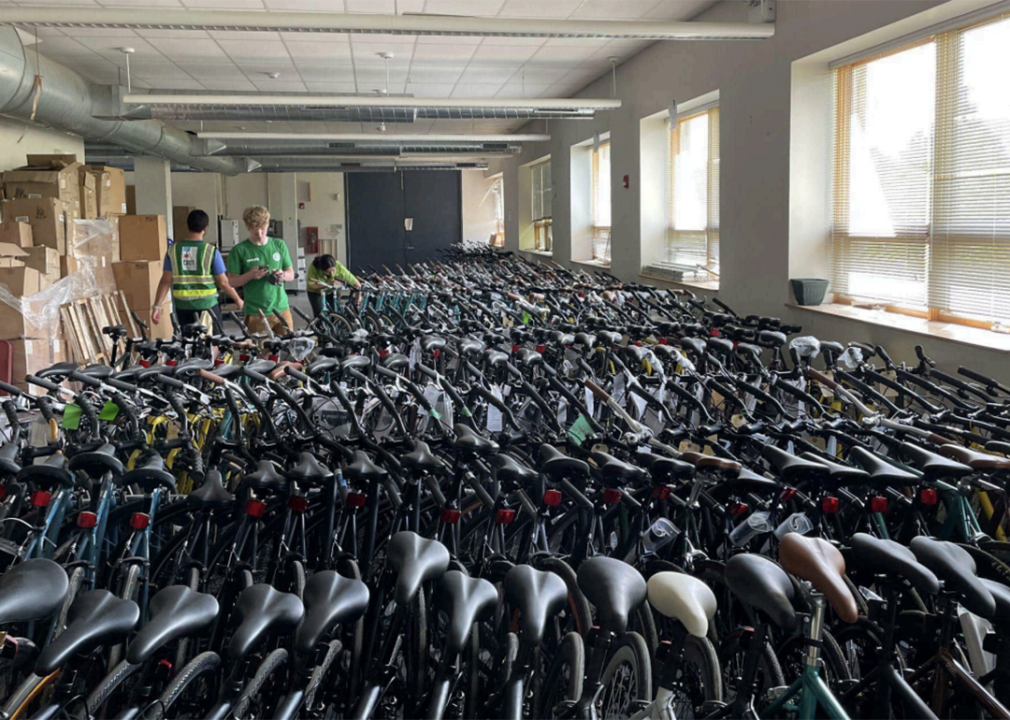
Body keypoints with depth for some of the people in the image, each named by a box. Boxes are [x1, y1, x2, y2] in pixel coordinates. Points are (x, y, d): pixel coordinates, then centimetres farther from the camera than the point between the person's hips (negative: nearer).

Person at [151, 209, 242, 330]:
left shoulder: (173, 249, 0)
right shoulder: (211, 250, -8)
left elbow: (166, 281, -2)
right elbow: (223, 283, -5)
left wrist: (157, 306, 2)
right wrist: (237, 299, 10)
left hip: (183, 306, 3)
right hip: (207, 305, -3)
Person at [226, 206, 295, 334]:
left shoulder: (279, 245, 8)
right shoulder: (239, 250, -2)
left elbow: (291, 274, 12)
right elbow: (232, 281, -1)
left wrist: (283, 275, -11)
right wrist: (250, 275, -19)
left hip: (282, 309, 3)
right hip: (255, 313, -3)